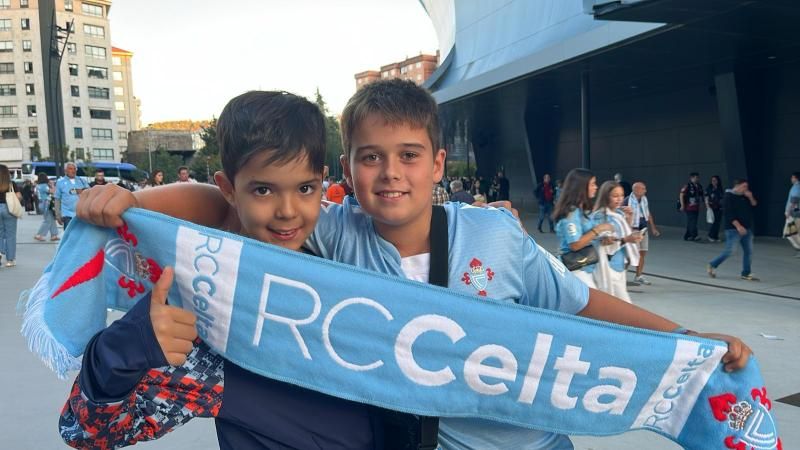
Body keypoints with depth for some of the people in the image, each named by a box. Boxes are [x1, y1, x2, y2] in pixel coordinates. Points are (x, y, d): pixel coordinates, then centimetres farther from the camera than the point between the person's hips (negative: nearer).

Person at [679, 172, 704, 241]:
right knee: (692, 222, -13)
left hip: (696, 208, 7)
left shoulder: (699, 186, 13)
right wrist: (682, 205, -14)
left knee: (690, 223, 10)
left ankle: (687, 236, 17)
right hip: (689, 208, -7)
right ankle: (694, 236, -17)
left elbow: (701, 196, 23)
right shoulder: (687, 186, -10)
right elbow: (681, 195, -11)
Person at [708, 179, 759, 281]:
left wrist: (750, 197, -5)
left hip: (746, 229, 8)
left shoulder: (745, 196, 13)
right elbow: (729, 214, -18)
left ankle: (746, 273, 13)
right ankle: (712, 265, 7)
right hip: (733, 229, -8)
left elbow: (754, 205, 13)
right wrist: (738, 226, -25)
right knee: (729, 250, -9)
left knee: (748, 251, 6)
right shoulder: (729, 197, -11)